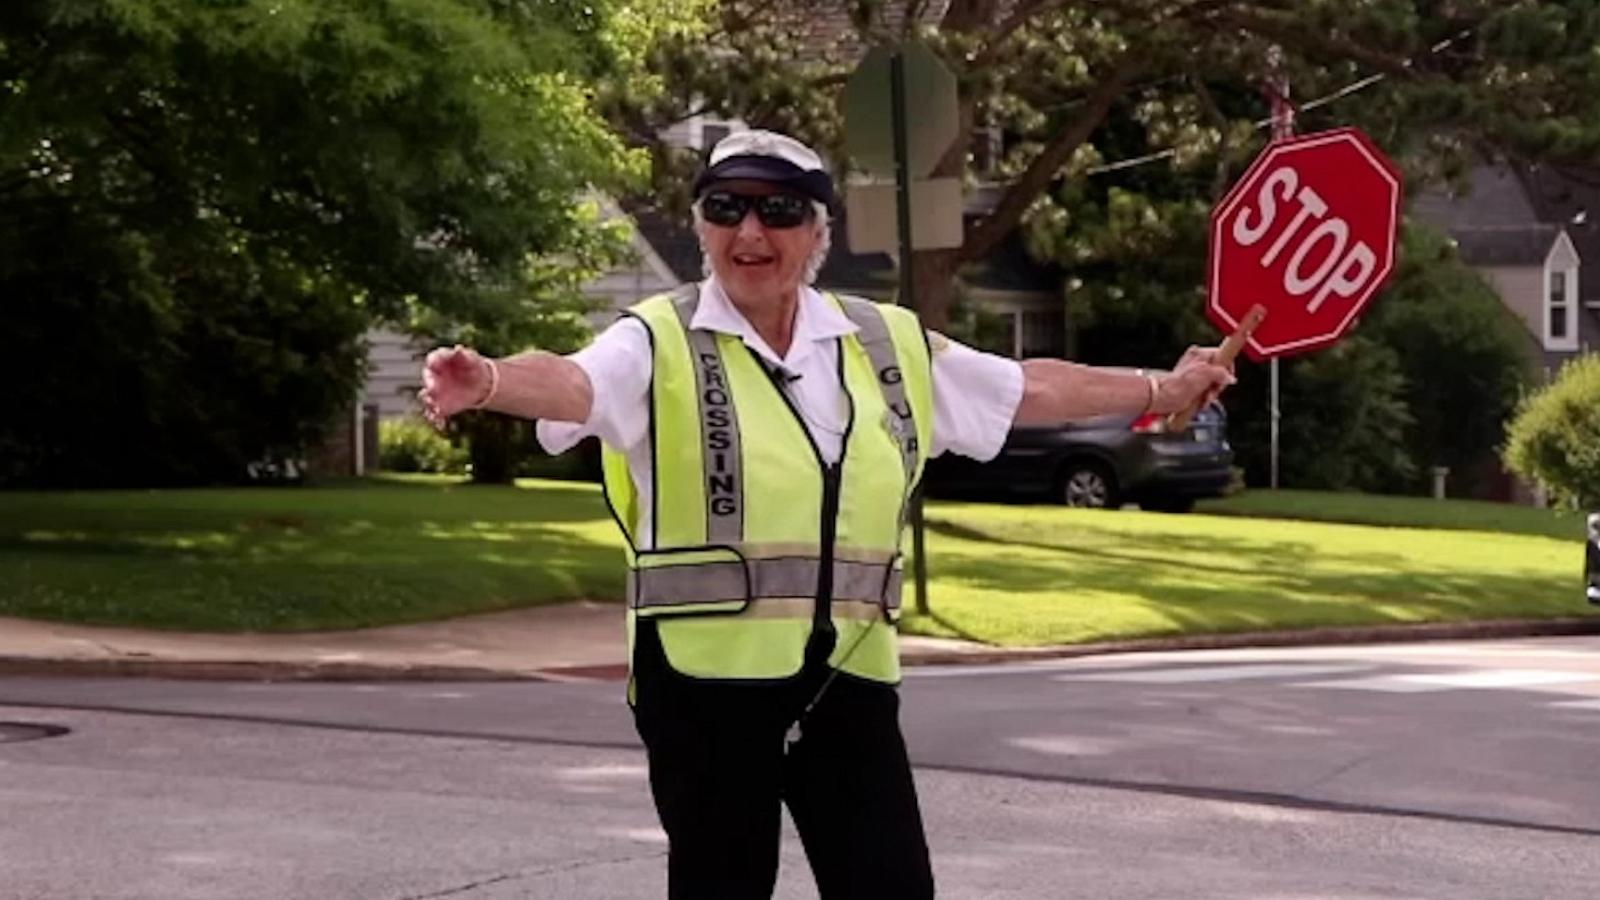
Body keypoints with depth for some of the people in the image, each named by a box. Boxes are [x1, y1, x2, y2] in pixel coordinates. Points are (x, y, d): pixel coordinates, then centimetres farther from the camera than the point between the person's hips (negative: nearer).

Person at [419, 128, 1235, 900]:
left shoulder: (884, 343, 10)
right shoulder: (661, 344, -5)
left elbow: (1029, 388, 22)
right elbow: (570, 382, -25)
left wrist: (1161, 391, 30)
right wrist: (487, 382, -47)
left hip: (846, 675, 4)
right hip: (708, 676, -4)